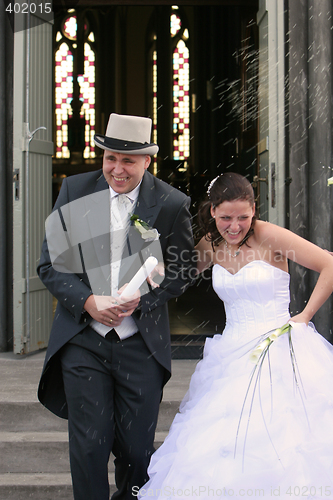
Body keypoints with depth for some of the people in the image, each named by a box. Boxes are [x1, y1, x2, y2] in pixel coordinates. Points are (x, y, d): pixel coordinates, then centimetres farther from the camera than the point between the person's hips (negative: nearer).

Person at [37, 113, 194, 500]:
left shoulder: (173, 204, -2)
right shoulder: (74, 190, 1)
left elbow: (180, 271, 4)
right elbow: (50, 264, 1)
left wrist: (141, 298, -14)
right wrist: (88, 301, -16)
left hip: (141, 345, 0)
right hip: (83, 342, 0)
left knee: (137, 450, 10)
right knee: (88, 447, 2)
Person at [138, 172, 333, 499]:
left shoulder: (268, 236, -8)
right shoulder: (210, 245, 8)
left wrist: (304, 316, -7)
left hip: (279, 352, -5)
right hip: (233, 355, 5)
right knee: (221, 449, -2)